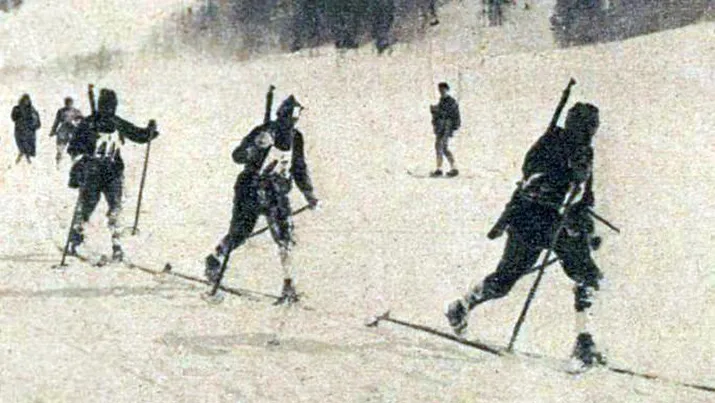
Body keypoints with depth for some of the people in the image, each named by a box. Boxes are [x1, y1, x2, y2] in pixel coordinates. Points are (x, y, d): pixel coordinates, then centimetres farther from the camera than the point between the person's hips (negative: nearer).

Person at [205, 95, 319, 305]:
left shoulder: (295, 138, 6)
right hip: (252, 189, -4)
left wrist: (308, 193, 15)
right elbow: (237, 156, -16)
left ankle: (288, 285, -13)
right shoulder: (263, 132, -13)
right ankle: (215, 259, 36)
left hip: (277, 192, 4)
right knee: (239, 233, 5)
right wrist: (256, 146, -33)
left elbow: (299, 167, 19)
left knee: (284, 236, -13)